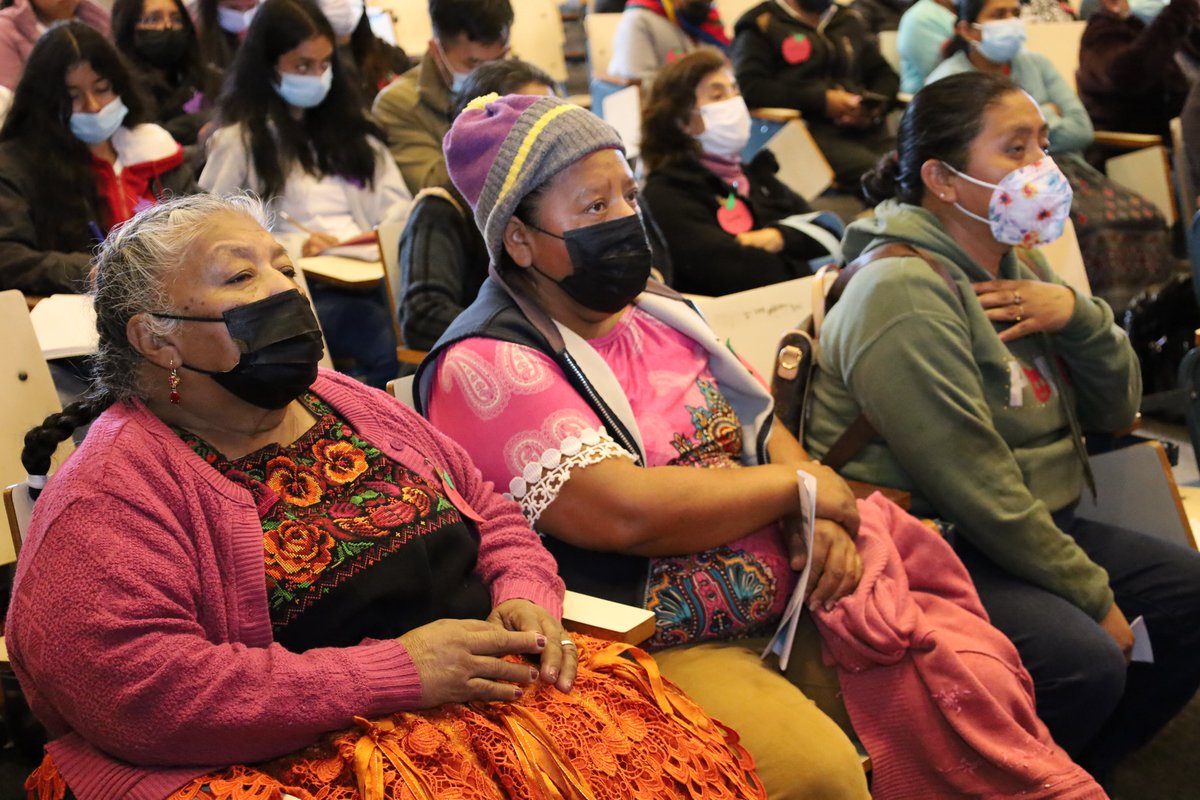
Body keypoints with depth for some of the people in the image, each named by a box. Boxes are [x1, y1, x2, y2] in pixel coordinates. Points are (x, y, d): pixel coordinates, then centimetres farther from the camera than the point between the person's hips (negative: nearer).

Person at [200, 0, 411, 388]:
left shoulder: (350, 124, 24)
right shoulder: (239, 139, 8)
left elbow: (396, 204, 18)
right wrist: (294, 249, -12)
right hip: (296, 288, -4)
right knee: (397, 347, -34)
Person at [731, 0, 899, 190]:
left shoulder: (850, 21, 24)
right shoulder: (762, 24, 6)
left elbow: (886, 75, 26)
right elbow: (747, 87, -8)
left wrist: (876, 107, 1)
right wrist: (822, 100, -11)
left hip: (864, 128, 6)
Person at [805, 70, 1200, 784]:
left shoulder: (1017, 263, 10)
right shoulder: (904, 294, -20)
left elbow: (1115, 410, 10)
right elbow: (978, 492, -22)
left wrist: (1078, 315, -10)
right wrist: (1095, 597, -15)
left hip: (1034, 528, 10)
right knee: (1087, 661, -29)